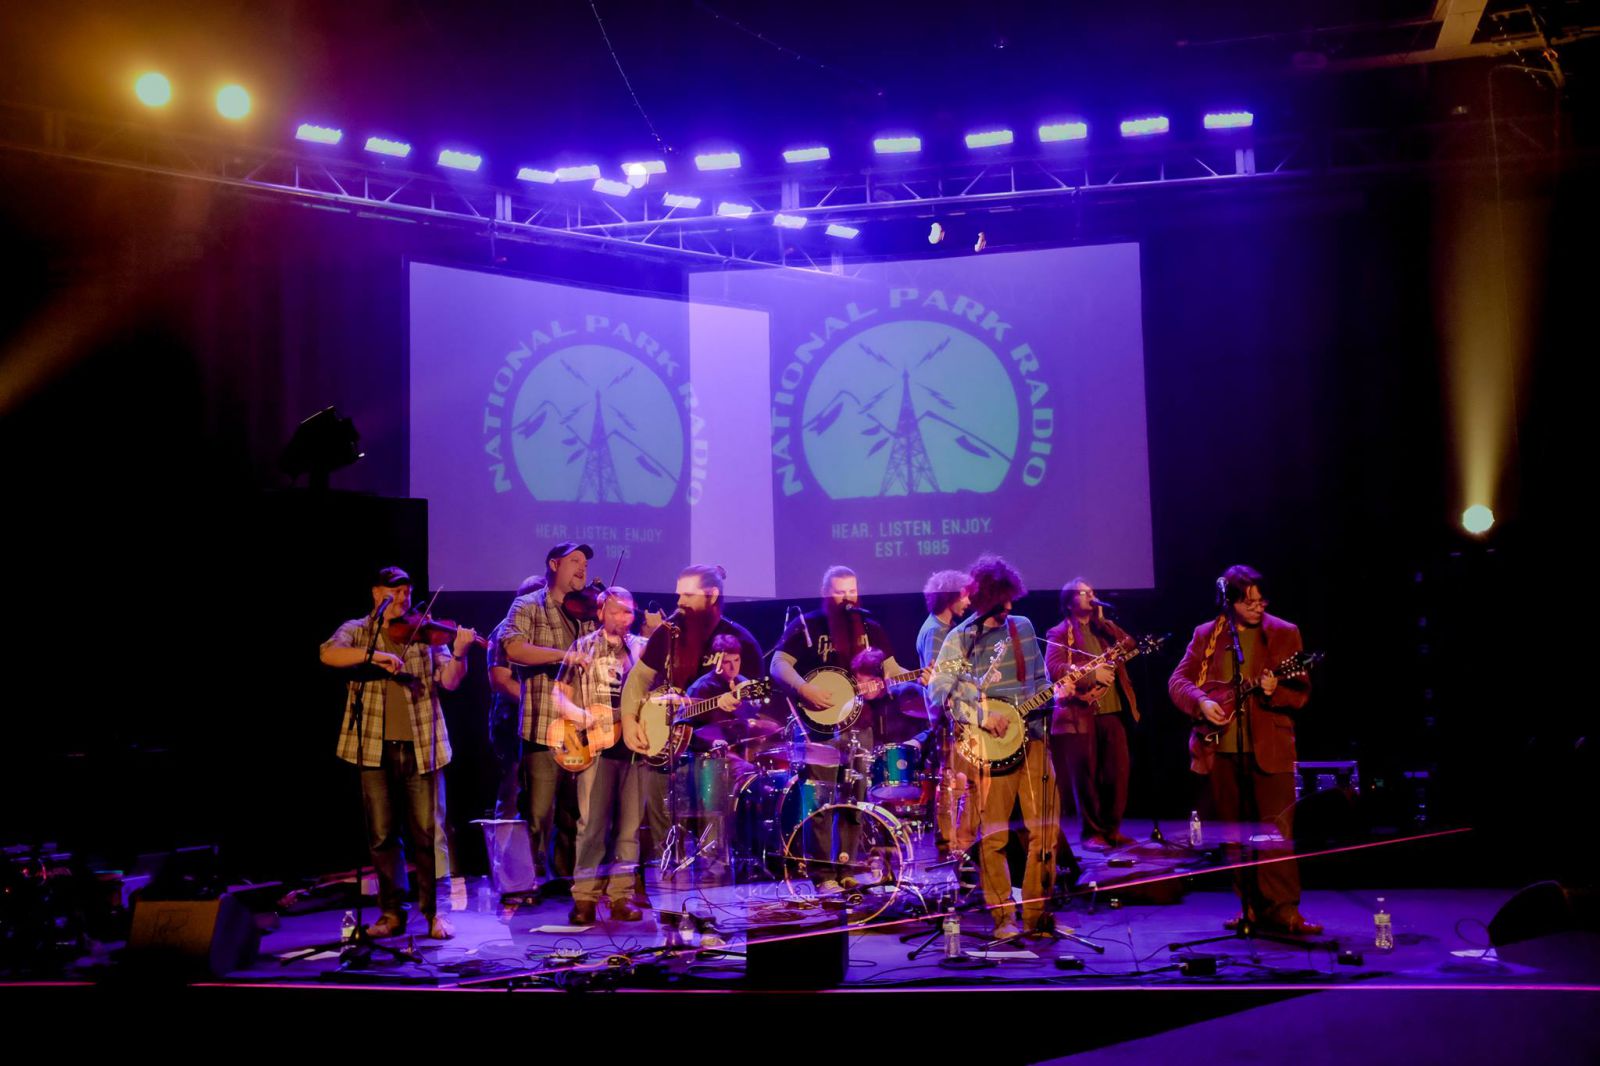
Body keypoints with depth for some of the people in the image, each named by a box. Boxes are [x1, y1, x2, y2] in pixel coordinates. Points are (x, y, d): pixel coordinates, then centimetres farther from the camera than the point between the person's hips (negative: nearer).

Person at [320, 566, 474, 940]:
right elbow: (329, 654, -13)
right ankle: (392, 912, 16)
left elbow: (449, 680, -2)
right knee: (383, 835, 5)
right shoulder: (356, 630, 8)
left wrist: (458, 653, -21)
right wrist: (373, 654, -26)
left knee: (426, 834, 1)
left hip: (420, 746, 0)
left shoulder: (426, 633, 8)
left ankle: (434, 912, 9)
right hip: (375, 746, 0)